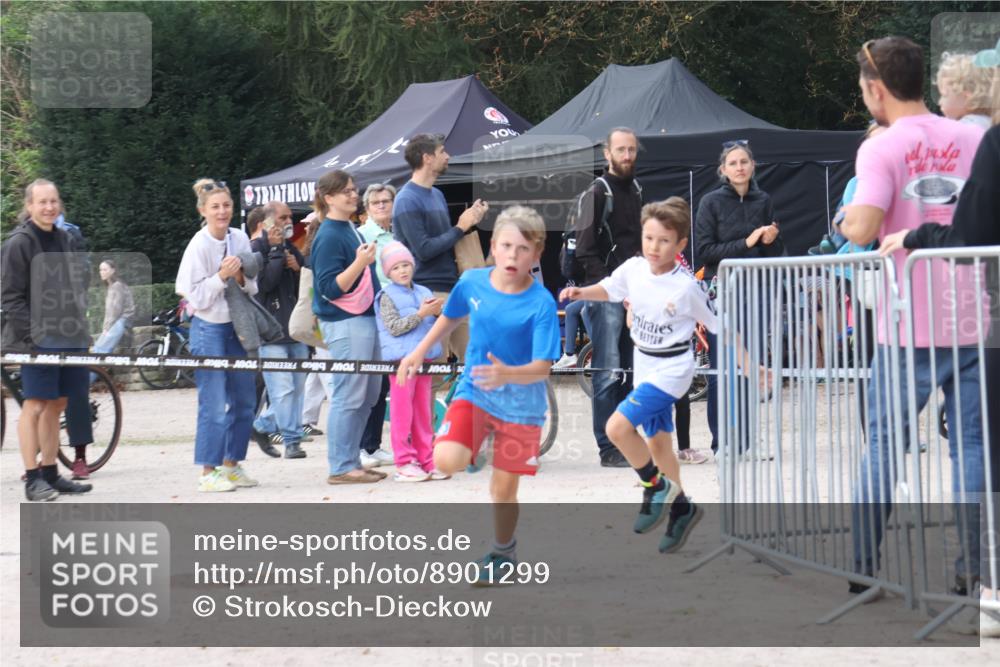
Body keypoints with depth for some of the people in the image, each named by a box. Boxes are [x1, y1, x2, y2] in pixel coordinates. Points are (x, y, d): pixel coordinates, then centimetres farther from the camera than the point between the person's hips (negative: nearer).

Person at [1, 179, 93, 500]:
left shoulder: (64, 239, 14)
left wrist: (81, 327, 13)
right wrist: (31, 336, -17)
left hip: (68, 337, 7)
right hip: (37, 339, -7)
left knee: (56, 405, 11)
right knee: (35, 405, -5)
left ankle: (50, 473, 19)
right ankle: (33, 479, -1)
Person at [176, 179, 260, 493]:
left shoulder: (240, 239, 3)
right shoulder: (199, 246, -14)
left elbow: (253, 288, 9)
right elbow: (196, 298, -14)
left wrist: (241, 278, -11)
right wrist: (221, 276, -24)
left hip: (237, 325, 6)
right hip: (209, 328, -6)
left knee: (244, 400, 9)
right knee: (214, 404, -7)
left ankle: (231, 464, 21)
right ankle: (208, 473, 1)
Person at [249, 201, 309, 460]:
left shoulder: (291, 248, 18)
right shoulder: (256, 248, -5)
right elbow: (263, 283, -18)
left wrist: (297, 267, -1)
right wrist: (276, 251, -15)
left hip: (295, 328, 8)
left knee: (297, 387, 9)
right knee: (283, 388, -10)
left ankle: (262, 426, 24)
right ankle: (292, 441, -5)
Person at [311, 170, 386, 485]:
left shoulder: (351, 230, 14)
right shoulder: (328, 236, -13)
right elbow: (329, 288, -18)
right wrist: (359, 263, -25)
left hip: (365, 318, 10)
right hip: (344, 324, -10)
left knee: (368, 395, 12)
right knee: (348, 396, -7)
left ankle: (352, 461, 20)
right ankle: (341, 467, -1)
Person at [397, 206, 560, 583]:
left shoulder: (541, 304, -18)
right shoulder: (472, 282, -7)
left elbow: (542, 367, -22)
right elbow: (450, 318, 16)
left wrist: (508, 374, -41)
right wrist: (419, 353, 16)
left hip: (520, 406, -2)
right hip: (473, 393, 2)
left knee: (503, 490, 5)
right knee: (445, 461, -24)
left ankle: (502, 552, 31)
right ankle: (471, 452, 11)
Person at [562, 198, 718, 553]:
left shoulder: (686, 287, -22)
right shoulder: (633, 269, -7)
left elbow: (719, 325, -13)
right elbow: (608, 289, 14)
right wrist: (581, 292, -6)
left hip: (671, 369, -7)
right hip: (645, 367, 7)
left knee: (617, 426, -21)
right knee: (656, 442, 17)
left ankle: (656, 486, 1)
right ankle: (680, 508, 35)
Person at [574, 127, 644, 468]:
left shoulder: (636, 191, 17)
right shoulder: (596, 193, -4)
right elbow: (585, 251, -9)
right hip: (605, 295, -7)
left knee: (632, 372, 8)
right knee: (608, 373, -8)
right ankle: (608, 448, -4)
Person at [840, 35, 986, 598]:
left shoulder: (881, 149, -7)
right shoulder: (975, 140, 4)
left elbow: (862, 230, -19)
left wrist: (847, 218, 2)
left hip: (909, 325, -2)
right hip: (973, 320, 3)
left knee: (883, 444, 8)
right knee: (973, 442, 7)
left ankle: (862, 566, 10)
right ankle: (974, 565, 6)